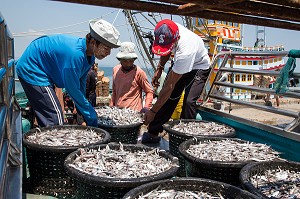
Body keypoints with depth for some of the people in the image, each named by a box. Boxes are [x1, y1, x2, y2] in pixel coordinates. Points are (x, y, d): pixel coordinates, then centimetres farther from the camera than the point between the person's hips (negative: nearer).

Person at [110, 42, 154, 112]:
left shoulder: (139, 72, -8)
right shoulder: (115, 70, 8)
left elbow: (149, 91, -2)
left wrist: (146, 107, -15)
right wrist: (111, 107, 17)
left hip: (134, 112, -5)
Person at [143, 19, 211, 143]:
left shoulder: (185, 51, -43)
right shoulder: (168, 32, -25)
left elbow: (170, 86, -37)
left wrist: (153, 111, -31)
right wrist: (159, 68, 0)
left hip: (199, 67, -6)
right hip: (179, 65, 7)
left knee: (189, 101, -24)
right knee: (167, 97, 0)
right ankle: (153, 133, 9)